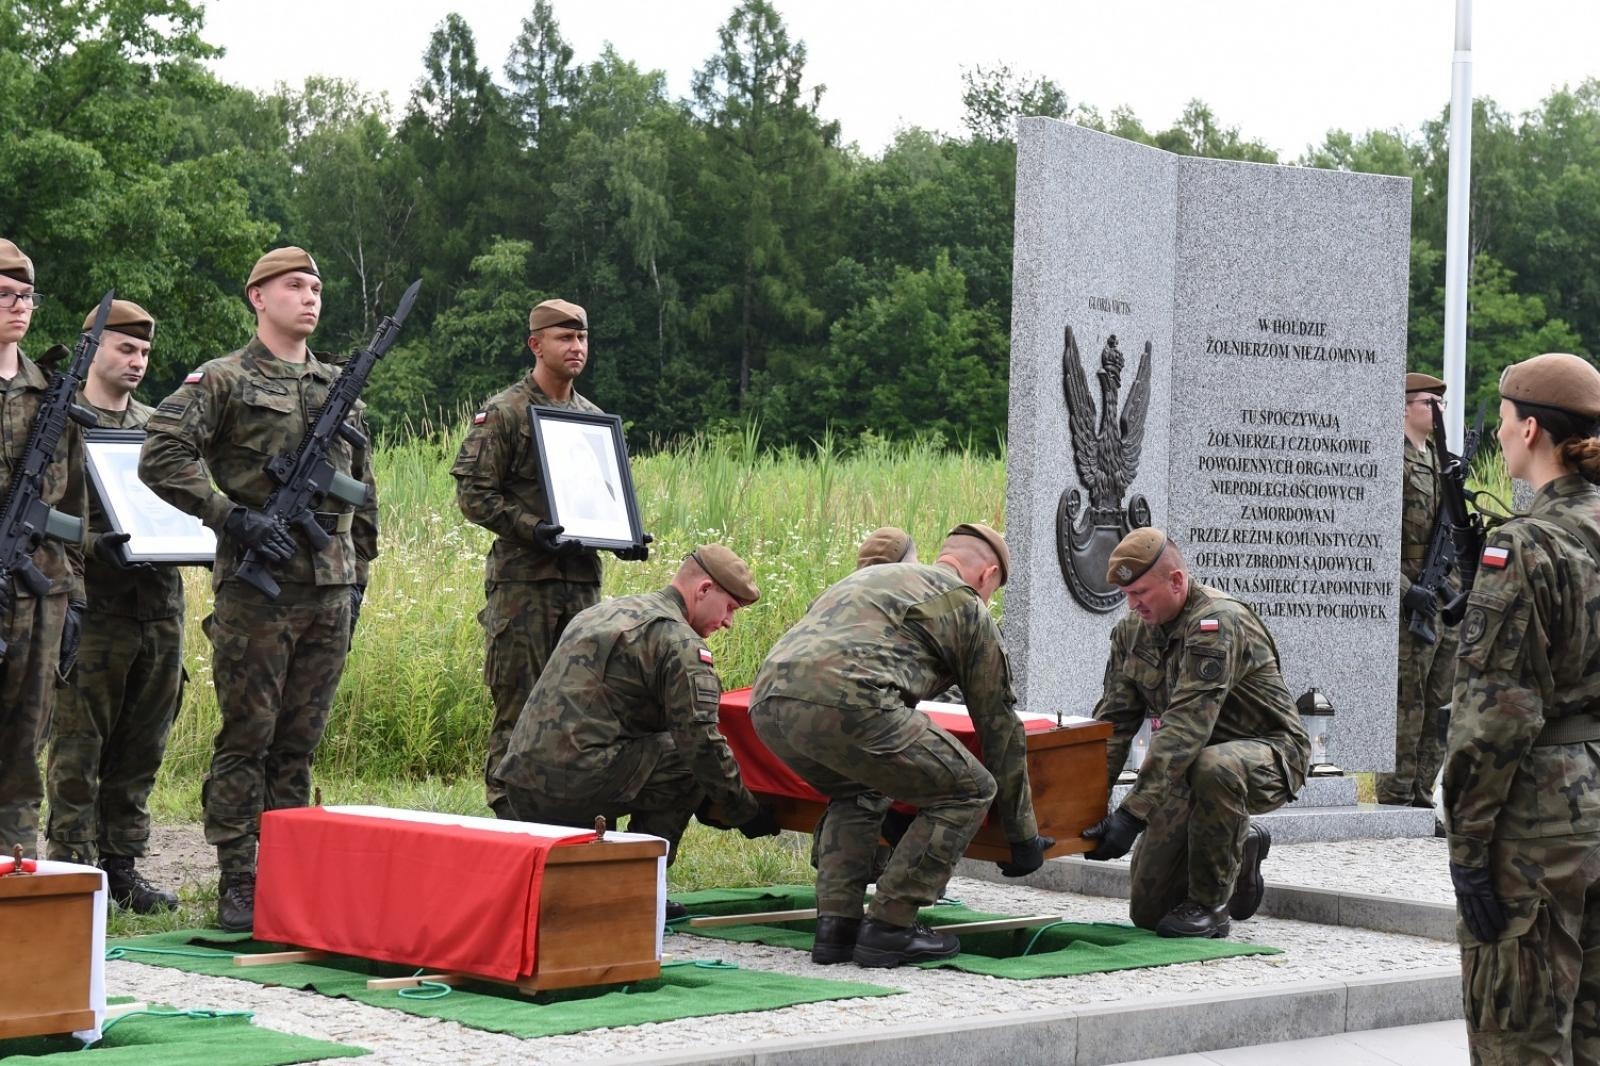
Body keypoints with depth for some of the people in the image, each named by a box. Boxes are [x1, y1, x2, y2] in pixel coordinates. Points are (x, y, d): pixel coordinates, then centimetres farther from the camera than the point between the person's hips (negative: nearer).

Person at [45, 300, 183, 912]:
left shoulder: (156, 425, 17)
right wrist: (97, 545, -21)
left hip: (160, 607, 6)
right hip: (94, 612, -6)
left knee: (141, 748, 9)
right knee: (78, 748, -3)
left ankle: (120, 865, 17)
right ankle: (72, 871, 2)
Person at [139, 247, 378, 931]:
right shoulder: (223, 381, -1)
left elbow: (363, 491, 23)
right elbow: (161, 458, -12)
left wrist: (358, 574, 17)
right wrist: (236, 519, -17)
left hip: (330, 591, 5)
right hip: (257, 587, -5)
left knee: (299, 744, 9)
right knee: (246, 740, -2)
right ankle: (237, 884, 3)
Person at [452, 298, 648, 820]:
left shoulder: (595, 418, 17)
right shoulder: (503, 413, -3)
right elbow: (473, 491, -9)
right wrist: (531, 529, -20)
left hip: (583, 579, 6)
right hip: (522, 580, -6)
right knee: (518, 701, -5)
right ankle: (507, 807, 0)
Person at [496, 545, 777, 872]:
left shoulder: (603, 612, 24)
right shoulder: (679, 640, -5)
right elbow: (702, 744, -13)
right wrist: (746, 814, 1)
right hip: (578, 785, -9)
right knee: (688, 761, 0)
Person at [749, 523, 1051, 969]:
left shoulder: (871, 577, 39)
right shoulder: (967, 605, 19)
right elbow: (1000, 724, 22)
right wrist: (1023, 836, 31)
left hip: (768, 702, 8)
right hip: (842, 700, -8)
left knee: (859, 792, 33)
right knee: (969, 790, 8)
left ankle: (835, 925, 20)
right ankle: (887, 928, 6)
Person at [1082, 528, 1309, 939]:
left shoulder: (1217, 622, -27)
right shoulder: (1132, 631, -1)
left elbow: (1185, 728, -35)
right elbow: (1113, 721, -2)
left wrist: (1132, 813, -40)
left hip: (1269, 754, -7)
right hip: (1193, 766, 7)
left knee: (1213, 767, -43)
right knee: (1148, 911, 2)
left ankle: (1209, 906, -23)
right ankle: (1240, 851, 29)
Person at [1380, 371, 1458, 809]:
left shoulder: (1439, 460, 16)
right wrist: (1405, 590, -23)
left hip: (1441, 604, 9)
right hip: (1407, 607, -9)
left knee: (1439, 705, 11)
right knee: (1405, 706, -5)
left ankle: (1421, 798, 18)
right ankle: (1395, 801, 1)